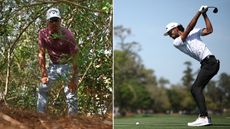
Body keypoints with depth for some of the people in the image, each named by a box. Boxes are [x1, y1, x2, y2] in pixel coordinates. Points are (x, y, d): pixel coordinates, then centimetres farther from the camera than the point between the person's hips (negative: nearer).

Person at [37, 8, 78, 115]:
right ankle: (40, 113, 9)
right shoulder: (43, 34, -13)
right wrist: (44, 74, -6)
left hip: (67, 65, -4)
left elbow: (74, 58, -20)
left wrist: (73, 79, -21)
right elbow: (41, 55, -4)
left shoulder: (67, 35, -23)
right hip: (53, 65, 4)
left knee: (70, 94, -7)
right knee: (42, 88, 1)